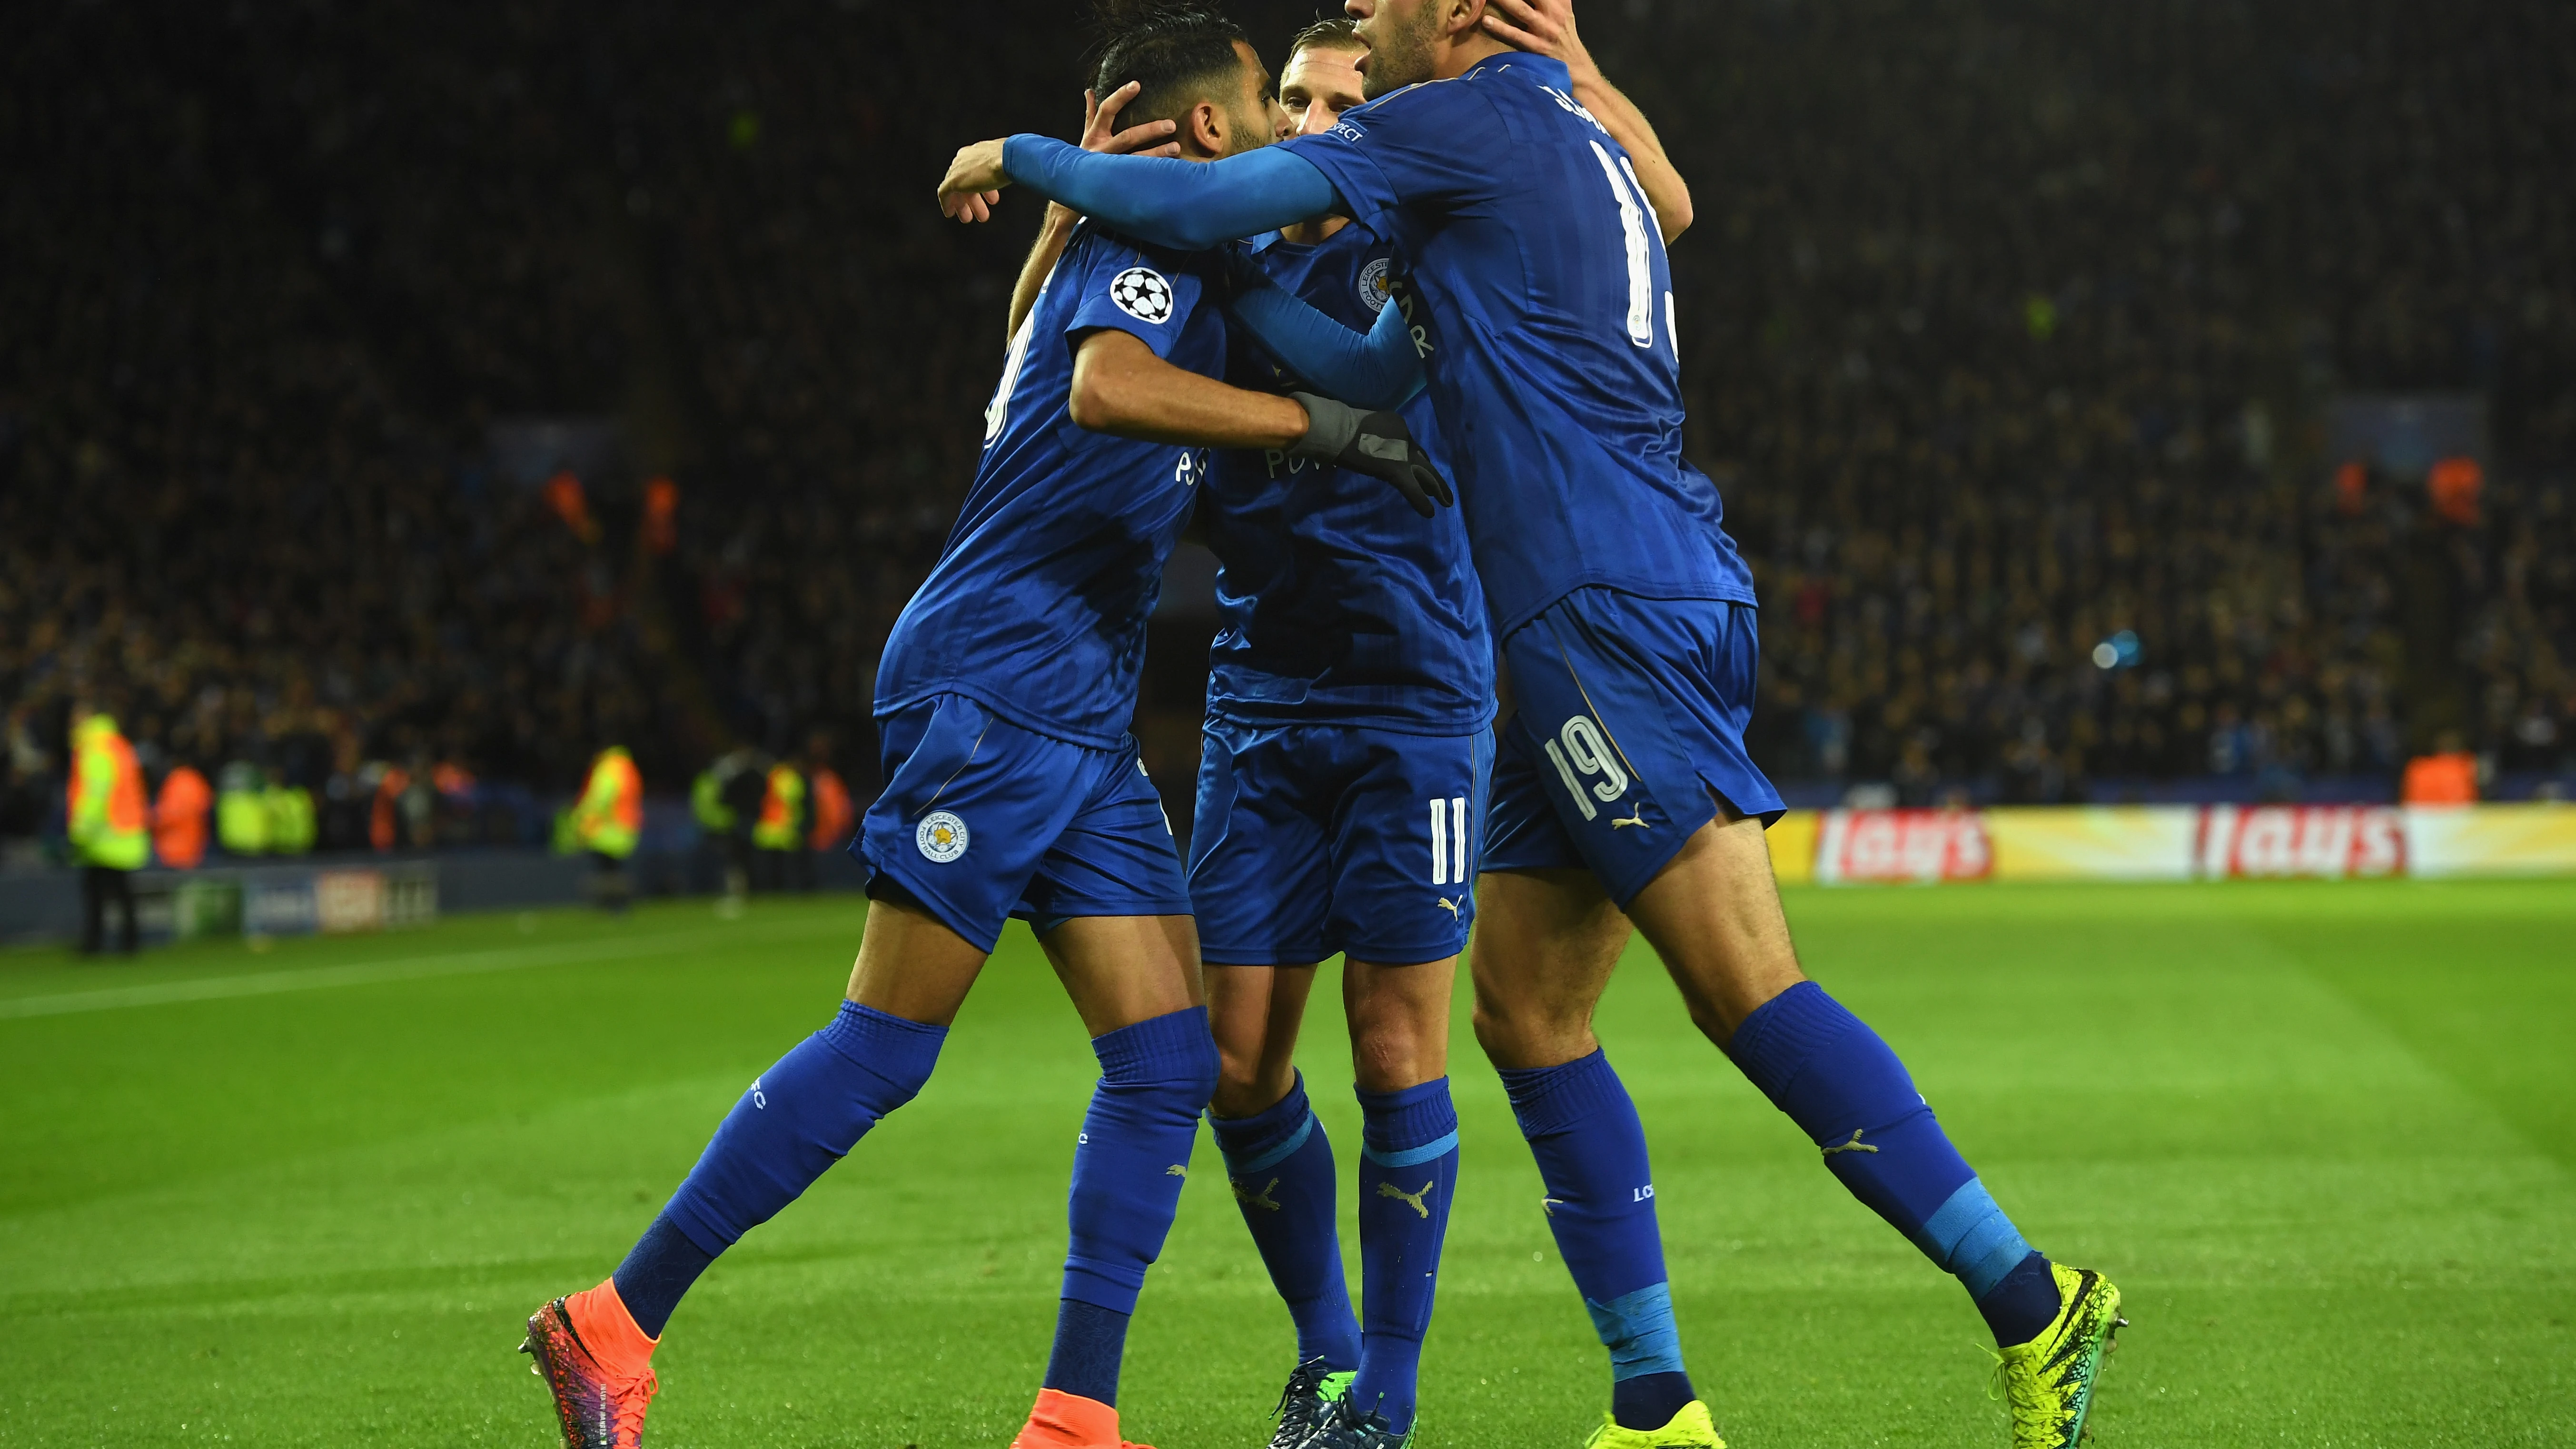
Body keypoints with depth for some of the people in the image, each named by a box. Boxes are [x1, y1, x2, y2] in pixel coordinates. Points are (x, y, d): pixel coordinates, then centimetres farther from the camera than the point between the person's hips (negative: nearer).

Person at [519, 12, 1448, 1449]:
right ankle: (614, 1327, -1)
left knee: (1169, 1058, 1)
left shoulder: (1188, 270, 20)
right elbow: (1107, 387, -31)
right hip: (996, 685, -10)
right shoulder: (1141, 246, -9)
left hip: (1084, 726, 10)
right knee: (886, 1045, -9)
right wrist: (1326, 424, -29)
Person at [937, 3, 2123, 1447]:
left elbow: (1197, 207, -7)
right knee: (1527, 1012, 9)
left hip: (1618, 612, -10)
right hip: (1618, 616, 10)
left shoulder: (1467, 117, -5)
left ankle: (2030, 1300, -16)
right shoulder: (1574, 127, 23)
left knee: (1745, 986, -15)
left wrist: (1021, 157, 10)